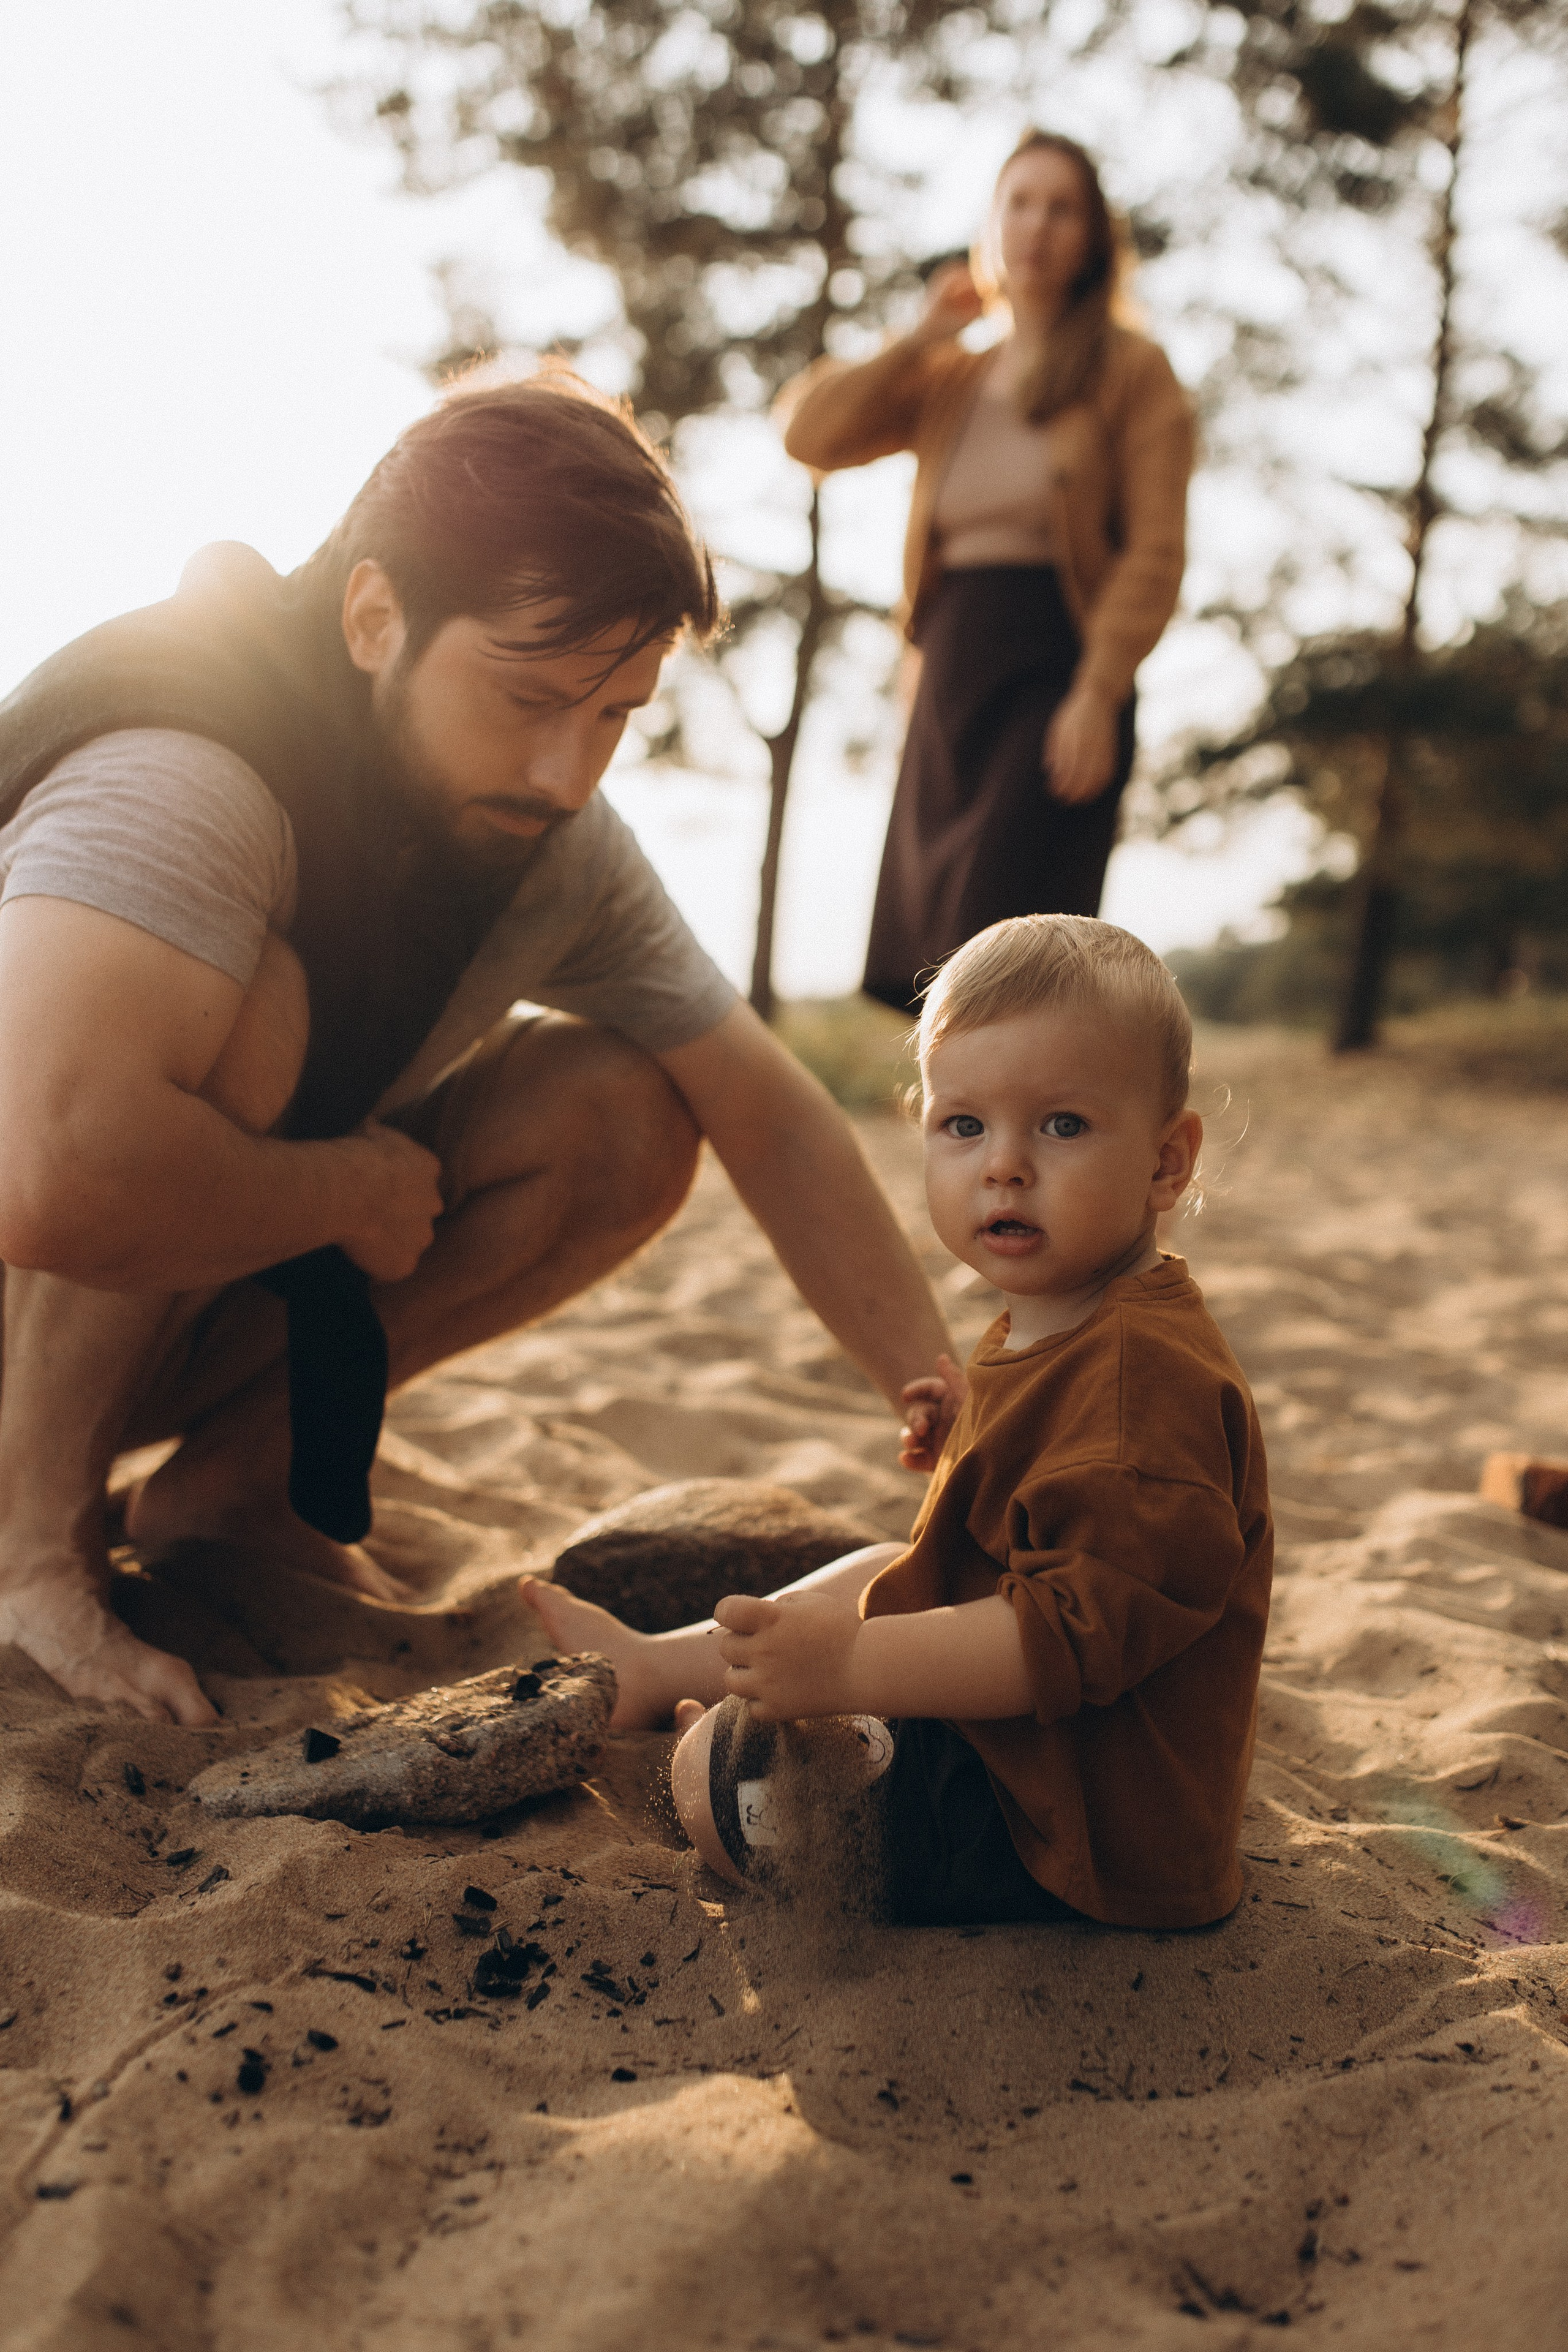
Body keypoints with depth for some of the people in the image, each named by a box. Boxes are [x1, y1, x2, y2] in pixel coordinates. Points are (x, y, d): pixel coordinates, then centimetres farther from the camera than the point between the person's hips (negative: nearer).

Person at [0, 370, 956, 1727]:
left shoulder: (557, 846, -9)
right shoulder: (181, 778, -33)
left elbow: (771, 1118, -4)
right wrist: (362, 1193, -30)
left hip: (183, 1302, 6)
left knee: (628, 1121, -11)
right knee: (251, 1003, -34)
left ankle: (228, 1483, 1)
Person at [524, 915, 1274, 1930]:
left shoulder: (1140, 1372, -29)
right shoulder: (1048, 1327, 6)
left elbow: (1085, 1625, -37)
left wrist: (852, 1666, -39)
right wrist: (979, 1424, 13)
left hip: (1060, 1825, -10)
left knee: (715, 1769, -7)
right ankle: (648, 1666, 45)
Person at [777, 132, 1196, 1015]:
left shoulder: (1131, 369, 3)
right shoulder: (948, 379, 19)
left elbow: (1155, 550, -6)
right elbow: (811, 434, 11)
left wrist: (1099, 693, -17)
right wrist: (920, 338, 8)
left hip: (1055, 679, -6)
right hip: (951, 679, 6)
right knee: (922, 967, 4)